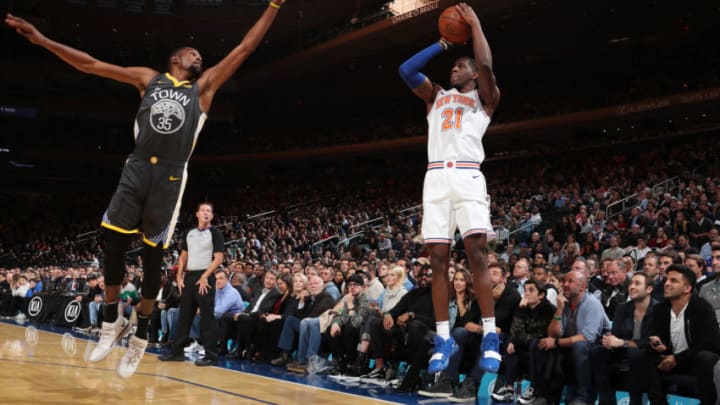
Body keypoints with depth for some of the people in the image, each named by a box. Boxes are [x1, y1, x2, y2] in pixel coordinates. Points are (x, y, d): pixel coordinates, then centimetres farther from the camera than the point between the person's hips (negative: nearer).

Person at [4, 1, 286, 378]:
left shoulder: (204, 86, 13)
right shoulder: (149, 78, 14)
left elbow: (244, 48, 10)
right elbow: (90, 64, 12)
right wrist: (41, 39, 7)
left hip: (171, 176, -1)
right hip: (136, 169, 1)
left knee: (152, 256, 4)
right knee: (113, 242, 0)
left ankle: (141, 336, 17)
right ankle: (111, 322, 20)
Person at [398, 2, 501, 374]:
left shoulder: (484, 98, 15)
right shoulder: (436, 96, 27)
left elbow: (486, 66, -4)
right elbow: (406, 70, 15)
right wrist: (441, 44, 22)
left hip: (467, 176, -4)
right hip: (435, 178, 4)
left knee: (477, 254, -13)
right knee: (438, 259, -1)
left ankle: (490, 337, -11)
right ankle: (443, 338, 2)